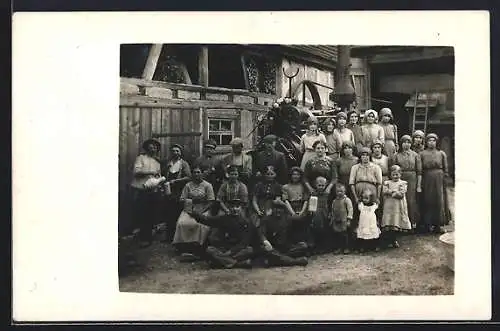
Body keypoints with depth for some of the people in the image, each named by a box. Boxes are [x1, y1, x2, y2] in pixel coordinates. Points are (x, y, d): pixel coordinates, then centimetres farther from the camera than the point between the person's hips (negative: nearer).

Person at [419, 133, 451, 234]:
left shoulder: (441, 154, 8)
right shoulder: (422, 154, 5)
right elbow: (420, 170, 3)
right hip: (427, 180, -1)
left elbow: (445, 169, 9)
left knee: (439, 201, -1)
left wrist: (445, 177, 1)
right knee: (428, 201, 0)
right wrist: (420, 183, -4)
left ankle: (439, 224, 4)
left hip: (439, 180, 1)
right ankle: (429, 224, 5)